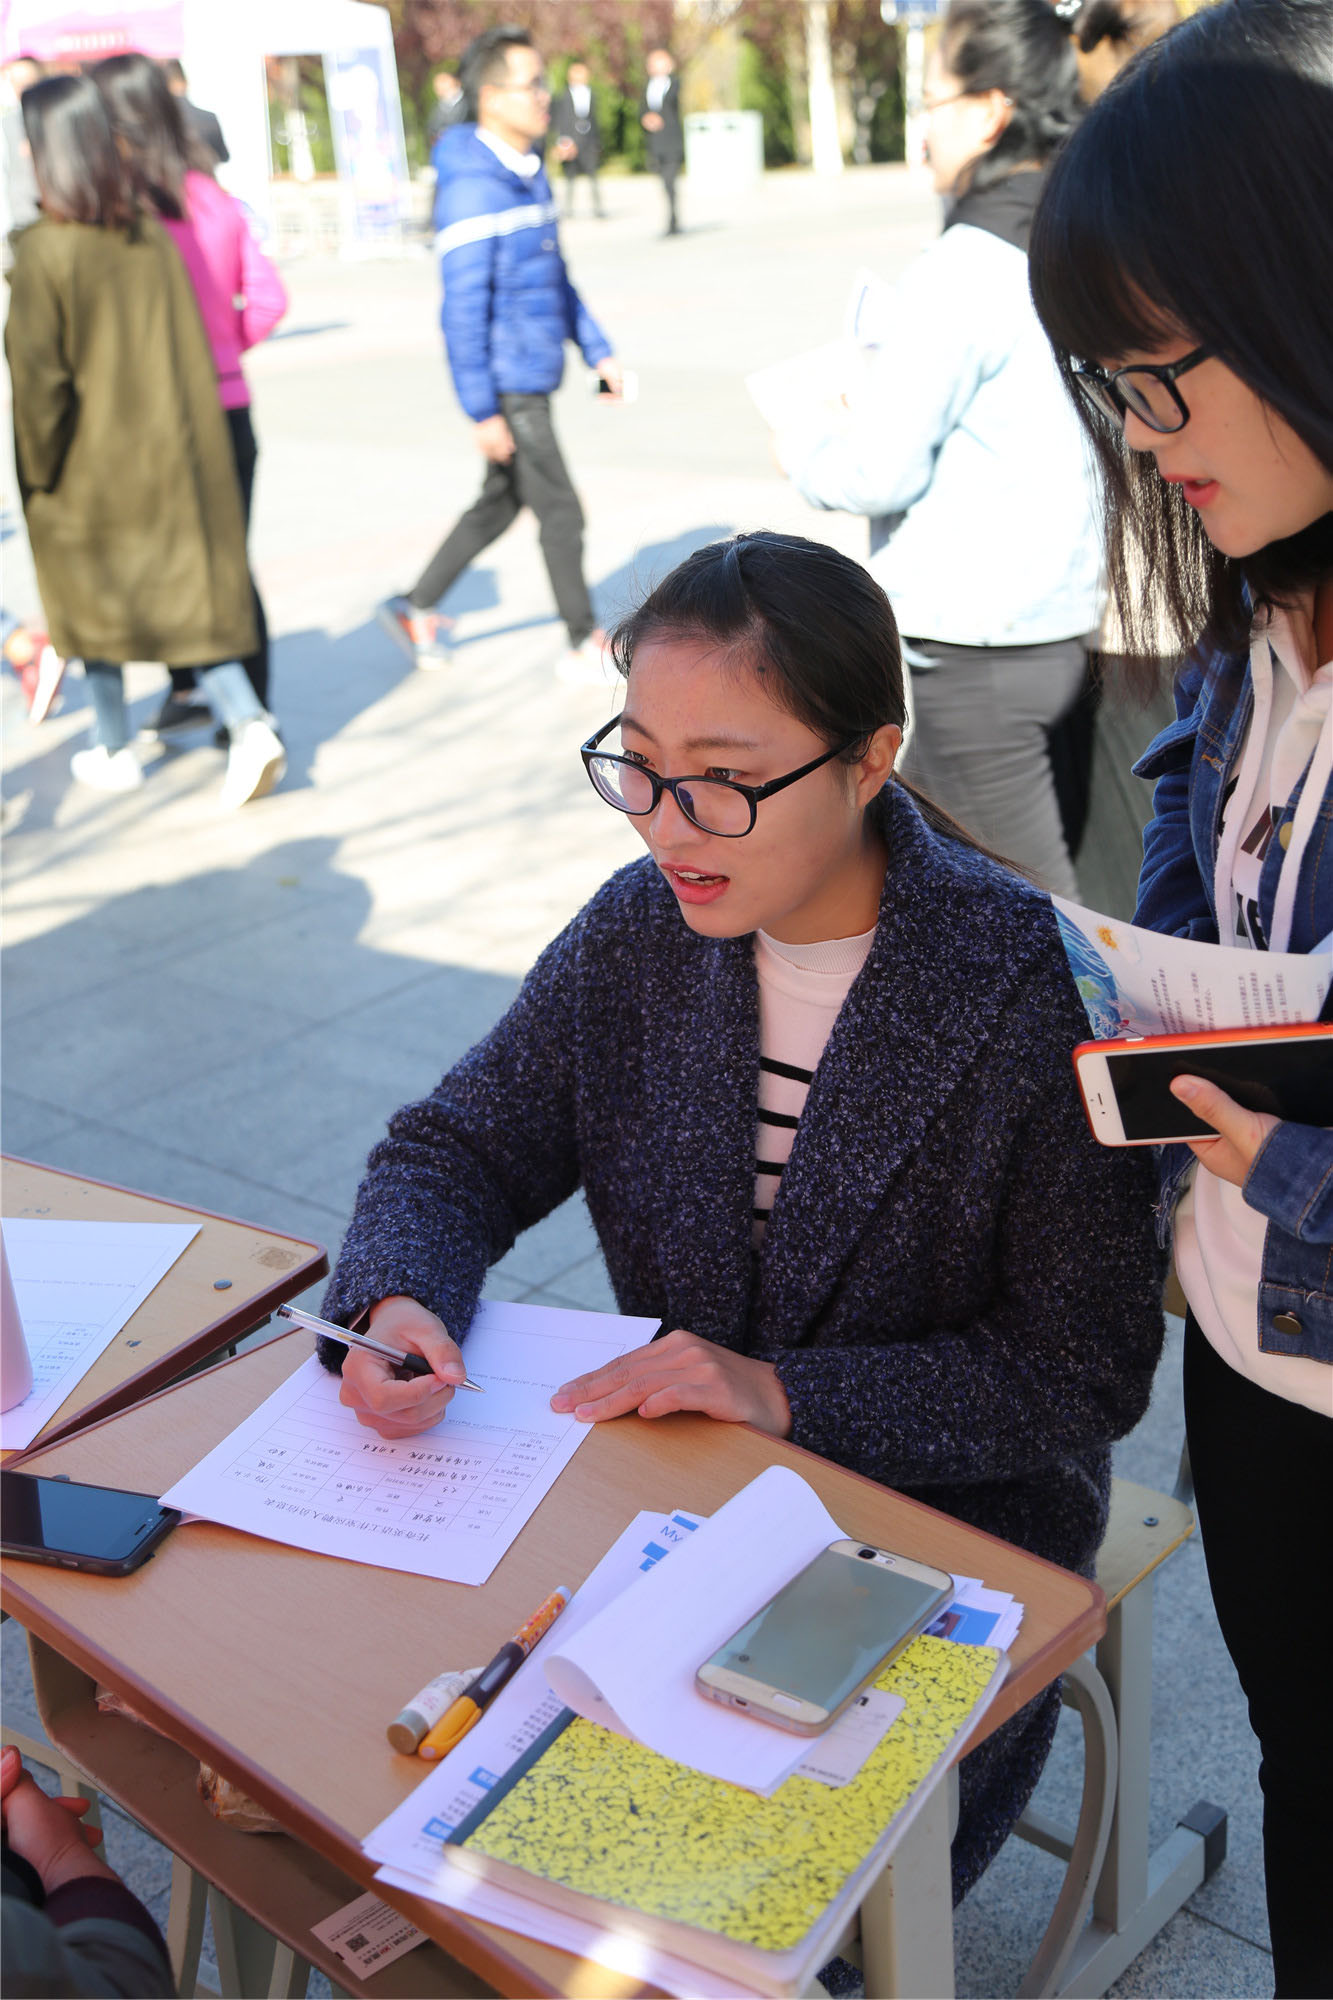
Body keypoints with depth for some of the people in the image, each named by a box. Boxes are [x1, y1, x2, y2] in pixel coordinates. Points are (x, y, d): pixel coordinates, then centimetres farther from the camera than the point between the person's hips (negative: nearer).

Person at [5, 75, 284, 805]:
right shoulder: (153, 236, -3)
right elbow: (192, 352, 3)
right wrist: (186, 434, 13)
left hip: (86, 465, -4)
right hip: (168, 452, 4)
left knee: (92, 600, 14)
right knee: (189, 592, 10)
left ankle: (113, 752, 24)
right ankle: (246, 723, -6)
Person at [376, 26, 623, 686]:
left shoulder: (528, 173, 12)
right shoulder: (473, 189, -18)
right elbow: (463, 308, -20)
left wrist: (597, 349, 19)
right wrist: (482, 411, -21)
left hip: (532, 378, 9)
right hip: (507, 386, -9)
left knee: (501, 502, 18)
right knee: (560, 512, -1)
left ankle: (416, 609, 29)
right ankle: (584, 648, 12)